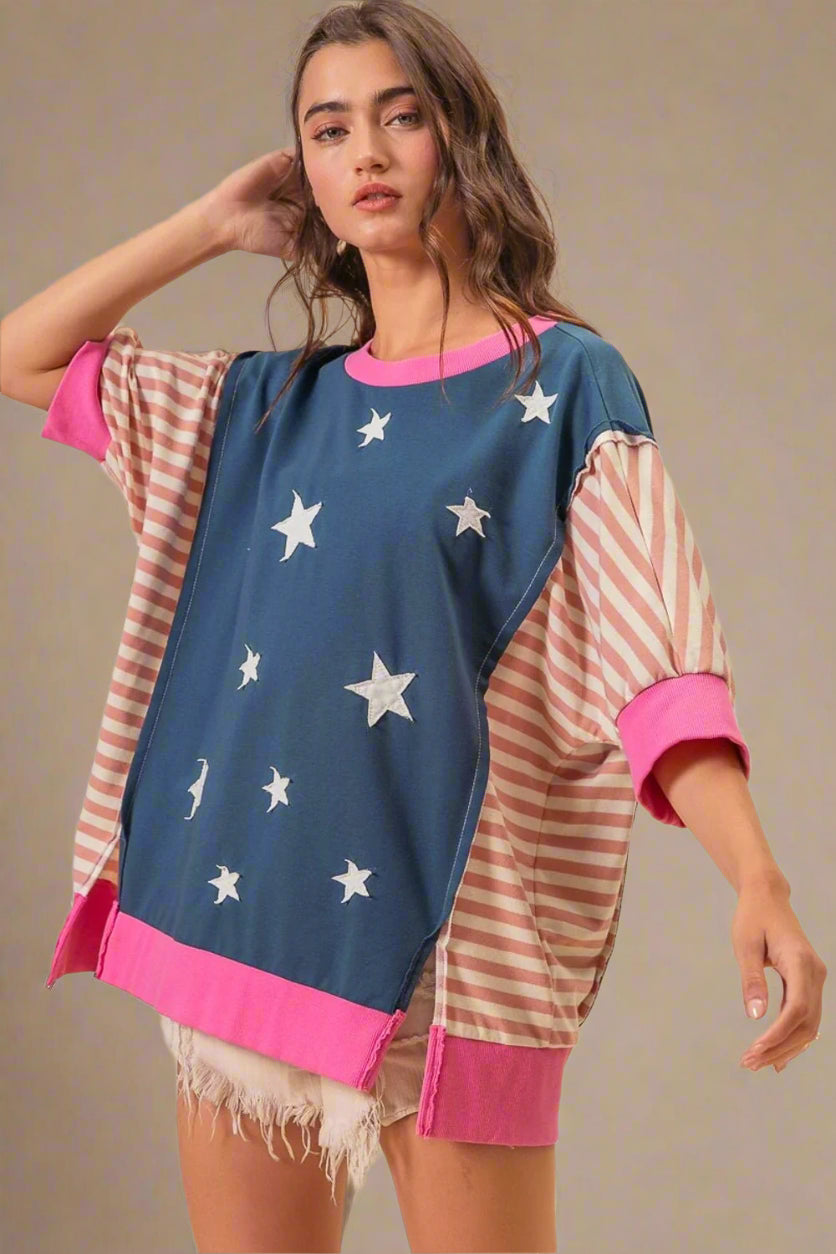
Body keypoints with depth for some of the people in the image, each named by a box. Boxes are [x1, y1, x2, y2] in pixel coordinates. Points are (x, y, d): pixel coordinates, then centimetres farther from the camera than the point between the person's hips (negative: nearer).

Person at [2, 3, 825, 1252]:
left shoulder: (566, 382, -1)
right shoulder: (270, 401, 14)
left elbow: (656, 650, -12)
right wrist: (212, 224, 14)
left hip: (444, 916, -5)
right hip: (243, 903, 5)